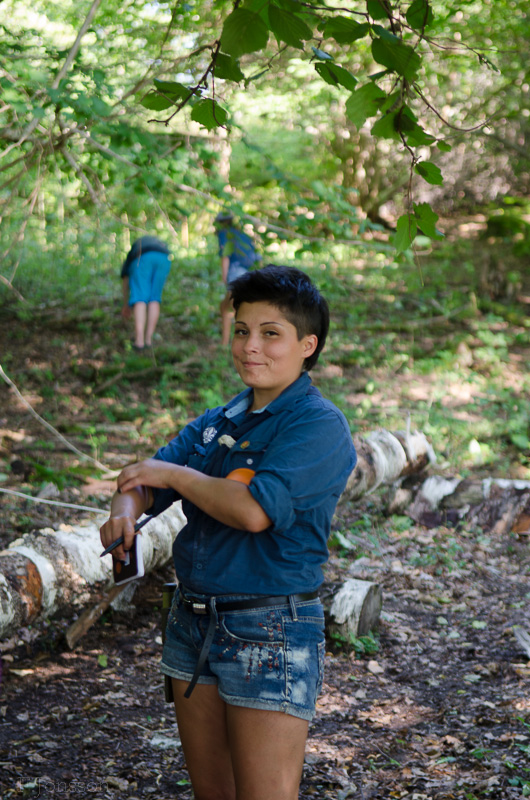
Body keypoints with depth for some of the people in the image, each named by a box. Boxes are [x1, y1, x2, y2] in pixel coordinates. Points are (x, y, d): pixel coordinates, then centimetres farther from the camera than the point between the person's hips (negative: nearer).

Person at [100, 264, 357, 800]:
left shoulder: (319, 425, -13)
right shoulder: (219, 421, 11)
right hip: (193, 623, 7)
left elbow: (255, 509, -25)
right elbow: (146, 476, 10)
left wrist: (173, 475, -11)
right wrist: (125, 508, -14)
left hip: (270, 633, -7)